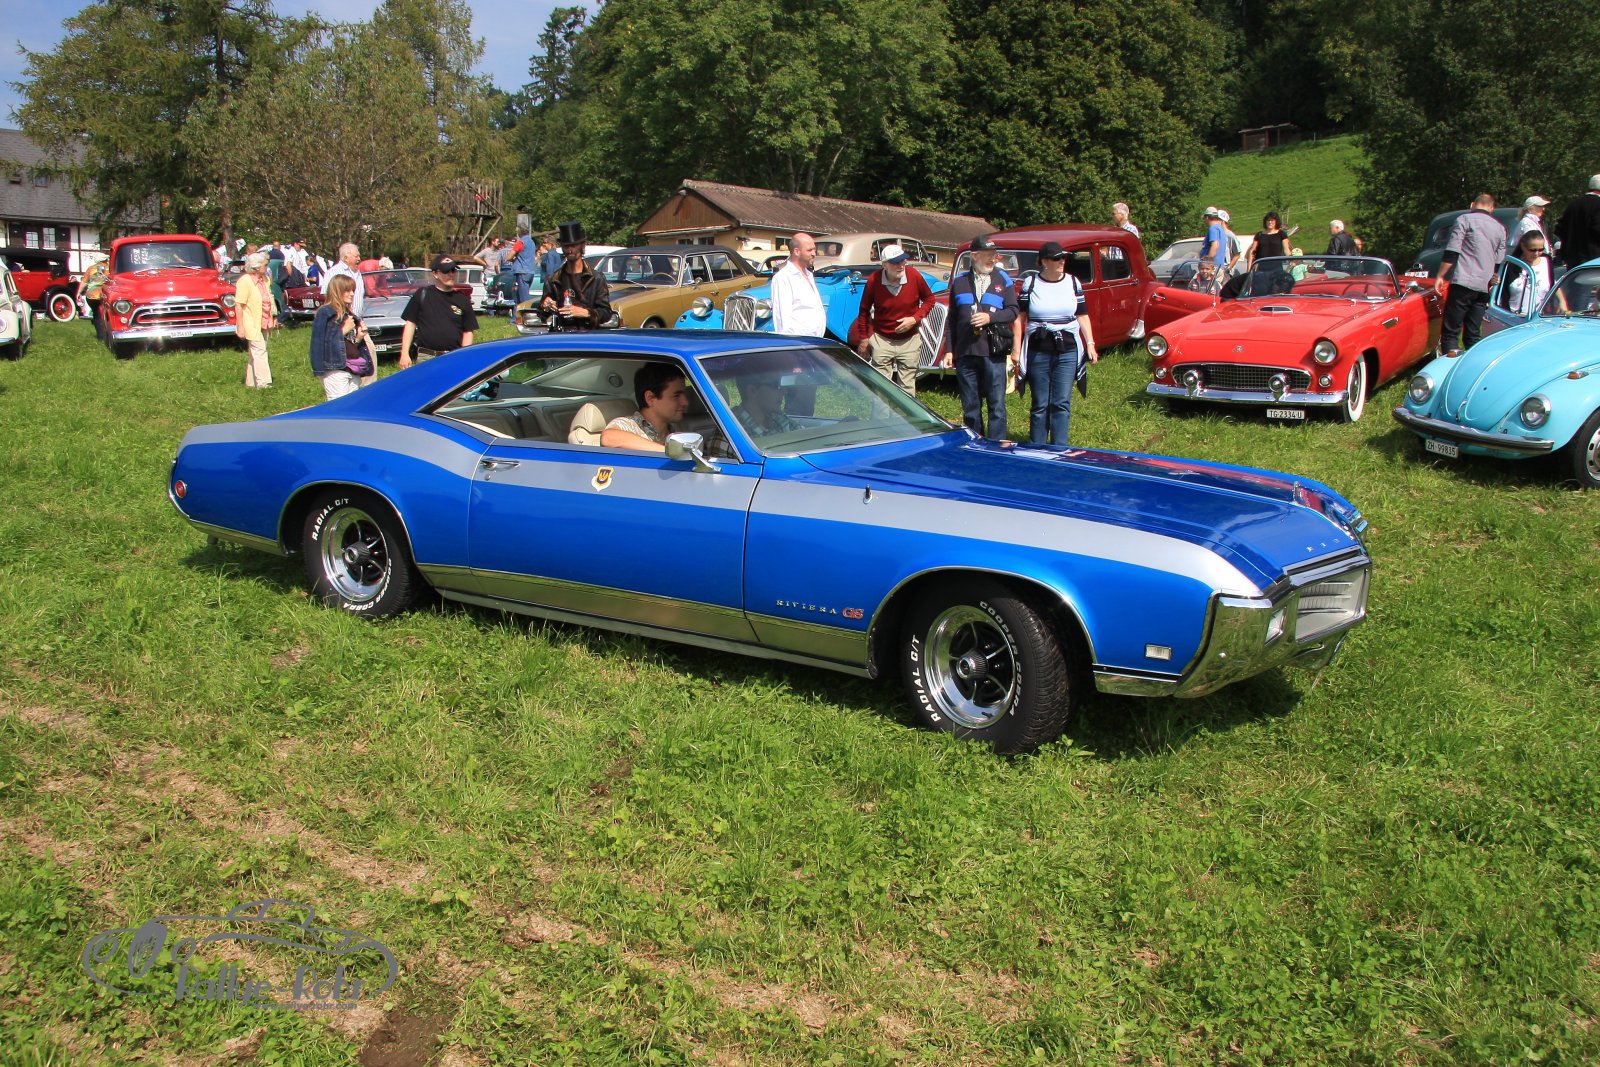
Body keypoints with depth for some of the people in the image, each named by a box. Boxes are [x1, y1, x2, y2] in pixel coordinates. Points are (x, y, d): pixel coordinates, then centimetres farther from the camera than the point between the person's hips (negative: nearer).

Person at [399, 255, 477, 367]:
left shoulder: (462, 299, 10)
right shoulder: (422, 295, 7)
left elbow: (468, 331, 12)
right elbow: (410, 324, 8)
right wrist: (405, 354, 0)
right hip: (426, 358, -1)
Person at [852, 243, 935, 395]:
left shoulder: (914, 275, -13)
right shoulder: (873, 280, -13)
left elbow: (929, 299, 3)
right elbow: (864, 310, 2)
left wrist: (915, 318, -12)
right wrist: (864, 338, 5)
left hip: (910, 340, 1)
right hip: (882, 340, -1)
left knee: (907, 388, 7)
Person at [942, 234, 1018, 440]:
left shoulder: (1003, 280, 7)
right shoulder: (959, 281, 11)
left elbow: (1013, 311, 2)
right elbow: (951, 318, 13)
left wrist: (990, 317, -14)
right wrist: (950, 350, 8)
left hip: (994, 353, -2)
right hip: (965, 353, 2)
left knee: (997, 405, -2)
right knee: (970, 407, 8)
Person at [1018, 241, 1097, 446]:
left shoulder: (1073, 283, 6)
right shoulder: (1030, 283, 1)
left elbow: (1082, 316, 9)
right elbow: (1020, 317, 3)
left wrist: (1090, 344, 1)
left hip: (1067, 351, 1)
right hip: (1038, 352, -1)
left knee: (1062, 403, -1)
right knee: (1040, 404, 4)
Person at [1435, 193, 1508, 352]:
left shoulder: (1465, 219, 0)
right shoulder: (1500, 228, 16)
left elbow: (1452, 251, -10)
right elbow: (1499, 262, 19)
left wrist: (1440, 276, -6)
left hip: (1463, 282, -6)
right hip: (1484, 287, 6)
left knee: (1450, 332, -7)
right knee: (1474, 334, 10)